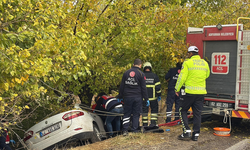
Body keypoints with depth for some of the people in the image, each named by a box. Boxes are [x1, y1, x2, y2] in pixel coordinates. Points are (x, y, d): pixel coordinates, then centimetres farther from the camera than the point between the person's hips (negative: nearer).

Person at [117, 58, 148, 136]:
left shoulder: (126, 73, 6)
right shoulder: (141, 74, -5)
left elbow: (122, 86, 9)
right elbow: (143, 88, -6)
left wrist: (120, 97, 15)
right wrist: (146, 99, 0)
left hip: (127, 97, 2)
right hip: (137, 97, -2)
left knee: (126, 113, 8)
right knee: (136, 114, 7)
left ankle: (125, 130, 0)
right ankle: (134, 130, 9)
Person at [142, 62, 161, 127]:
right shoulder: (155, 76, 0)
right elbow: (158, 87, -3)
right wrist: (159, 95, 7)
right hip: (153, 97, 0)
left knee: (144, 111, 7)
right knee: (154, 110, 13)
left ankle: (145, 124, 9)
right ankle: (153, 123, 8)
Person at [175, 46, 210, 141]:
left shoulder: (187, 62, -9)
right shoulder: (205, 63, 8)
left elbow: (182, 77, -10)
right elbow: (207, 75, 23)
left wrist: (177, 89, 0)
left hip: (189, 91, -5)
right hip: (201, 92, 5)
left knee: (183, 111, 9)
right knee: (197, 113, 10)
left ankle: (187, 132, 1)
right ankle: (196, 134, 12)